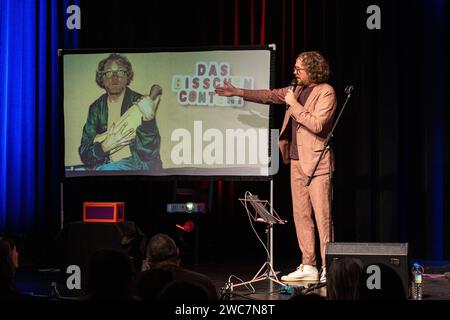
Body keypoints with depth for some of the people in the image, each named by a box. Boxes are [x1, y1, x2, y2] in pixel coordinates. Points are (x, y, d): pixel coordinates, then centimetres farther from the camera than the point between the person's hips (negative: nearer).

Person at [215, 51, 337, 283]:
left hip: (316, 162, -8)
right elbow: (270, 96, 24)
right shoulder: (298, 89, 15)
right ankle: (308, 266, 13)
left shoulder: (326, 92, -9)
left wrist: (294, 105, -13)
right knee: (301, 214, 8)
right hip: (296, 160, 8)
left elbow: (317, 125, -20)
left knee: (322, 216, -9)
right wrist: (239, 93, 23)